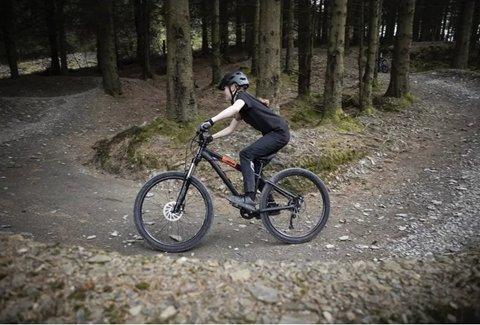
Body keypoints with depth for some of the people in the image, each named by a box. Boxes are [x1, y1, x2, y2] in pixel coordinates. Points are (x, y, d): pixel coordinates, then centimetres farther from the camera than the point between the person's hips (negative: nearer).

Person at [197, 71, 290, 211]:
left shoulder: (242, 96, -10)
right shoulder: (242, 107, 18)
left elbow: (234, 108, -34)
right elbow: (230, 128, 19)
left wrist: (210, 121, -41)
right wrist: (211, 137, 11)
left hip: (279, 133, -10)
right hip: (274, 134, 10)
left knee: (246, 154, -20)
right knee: (254, 166, 10)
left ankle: (249, 198, -24)